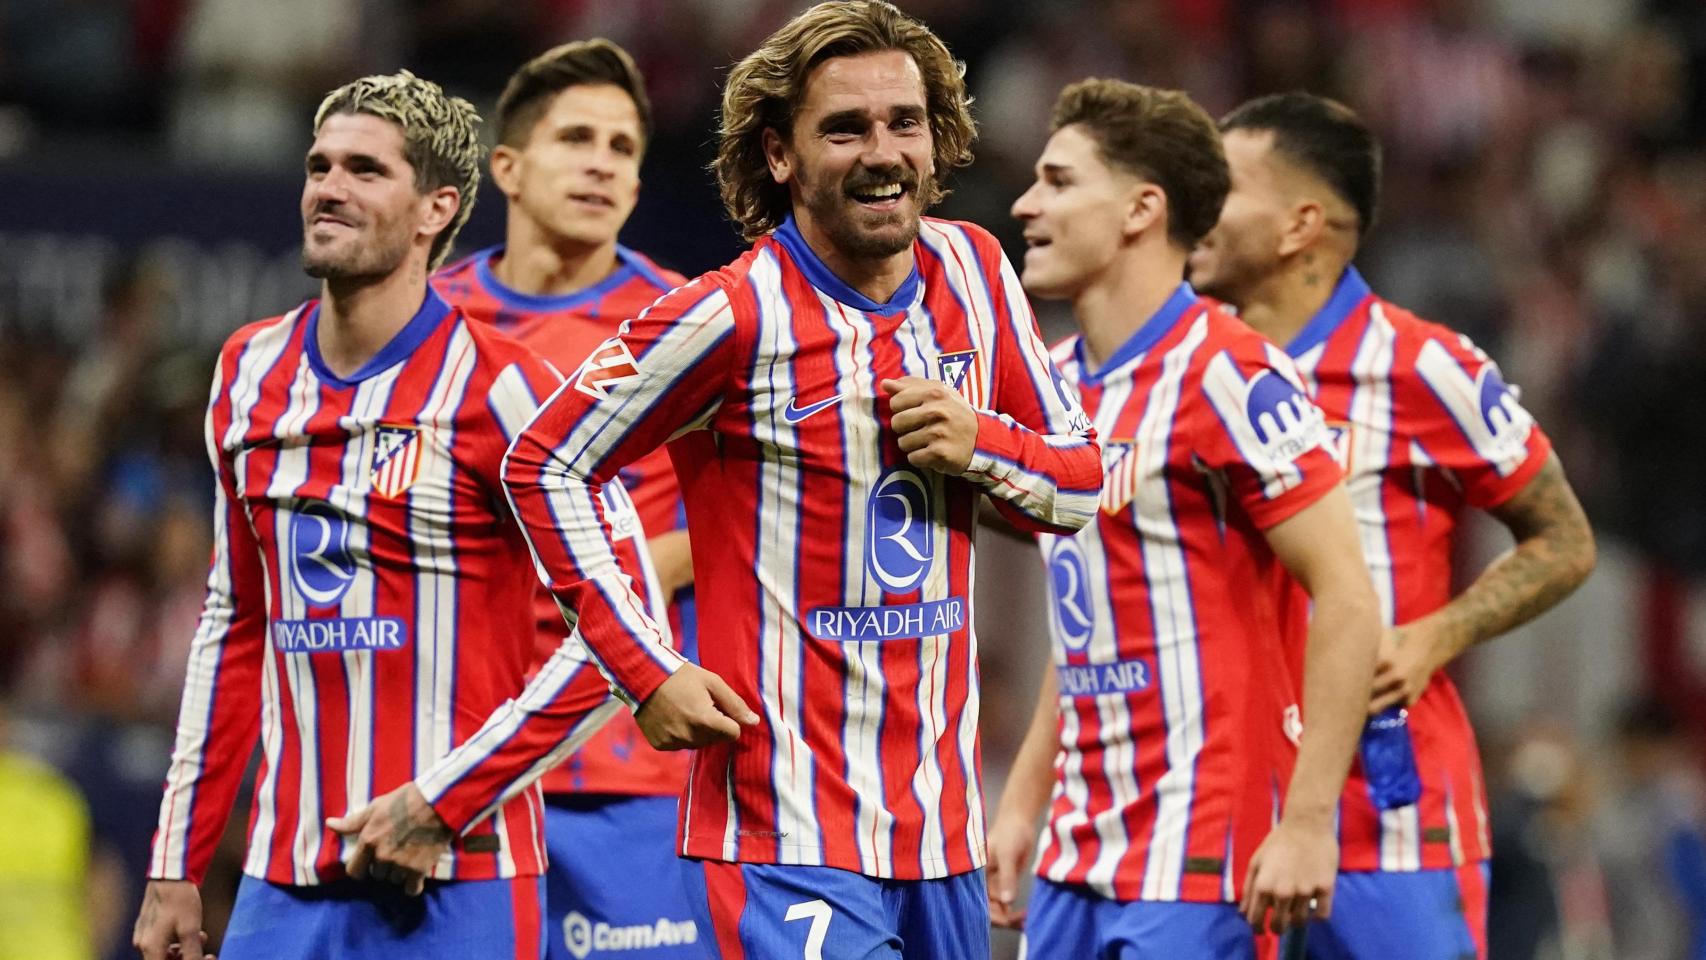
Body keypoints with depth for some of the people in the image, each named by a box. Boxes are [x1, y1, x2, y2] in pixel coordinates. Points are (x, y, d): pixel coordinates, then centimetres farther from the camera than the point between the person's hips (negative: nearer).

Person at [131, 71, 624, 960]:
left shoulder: (498, 388, -7)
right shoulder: (248, 373, 11)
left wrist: (450, 803, -14)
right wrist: (175, 867, 14)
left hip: (456, 886, -5)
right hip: (283, 885, 5)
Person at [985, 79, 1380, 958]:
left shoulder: (1226, 375, -13)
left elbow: (1347, 595, -16)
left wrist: (1307, 822, -20)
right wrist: (1022, 803, 18)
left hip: (1199, 862, -8)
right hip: (1079, 858, 8)